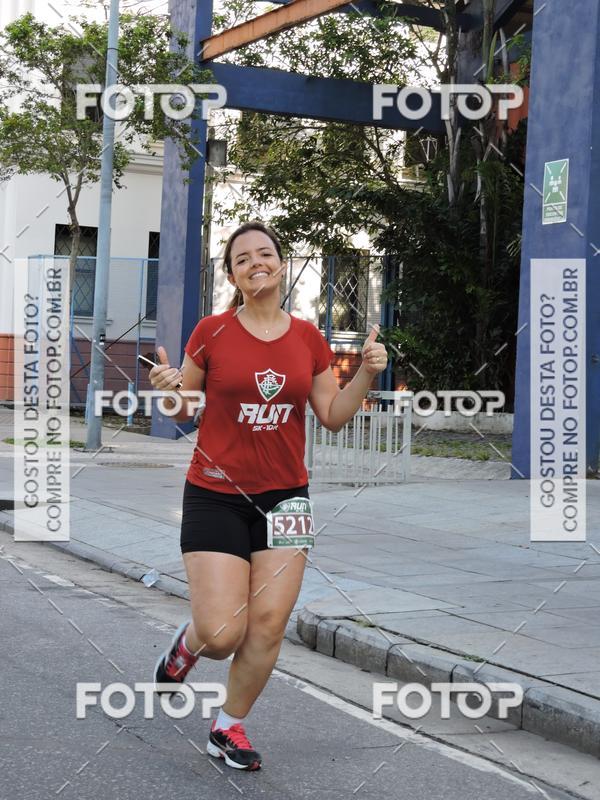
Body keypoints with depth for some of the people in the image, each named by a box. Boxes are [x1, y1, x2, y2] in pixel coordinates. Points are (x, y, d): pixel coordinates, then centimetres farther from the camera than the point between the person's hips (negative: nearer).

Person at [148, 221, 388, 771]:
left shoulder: (308, 339, 4)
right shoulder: (212, 332, -4)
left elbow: (334, 416, 8)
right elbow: (184, 410, 4)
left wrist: (366, 373, -7)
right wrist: (168, 387, -17)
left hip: (285, 495, 3)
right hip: (215, 496, -3)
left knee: (268, 626, -2)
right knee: (222, 633, -9)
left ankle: (229, 728, 20)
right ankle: (188, 643, 29)